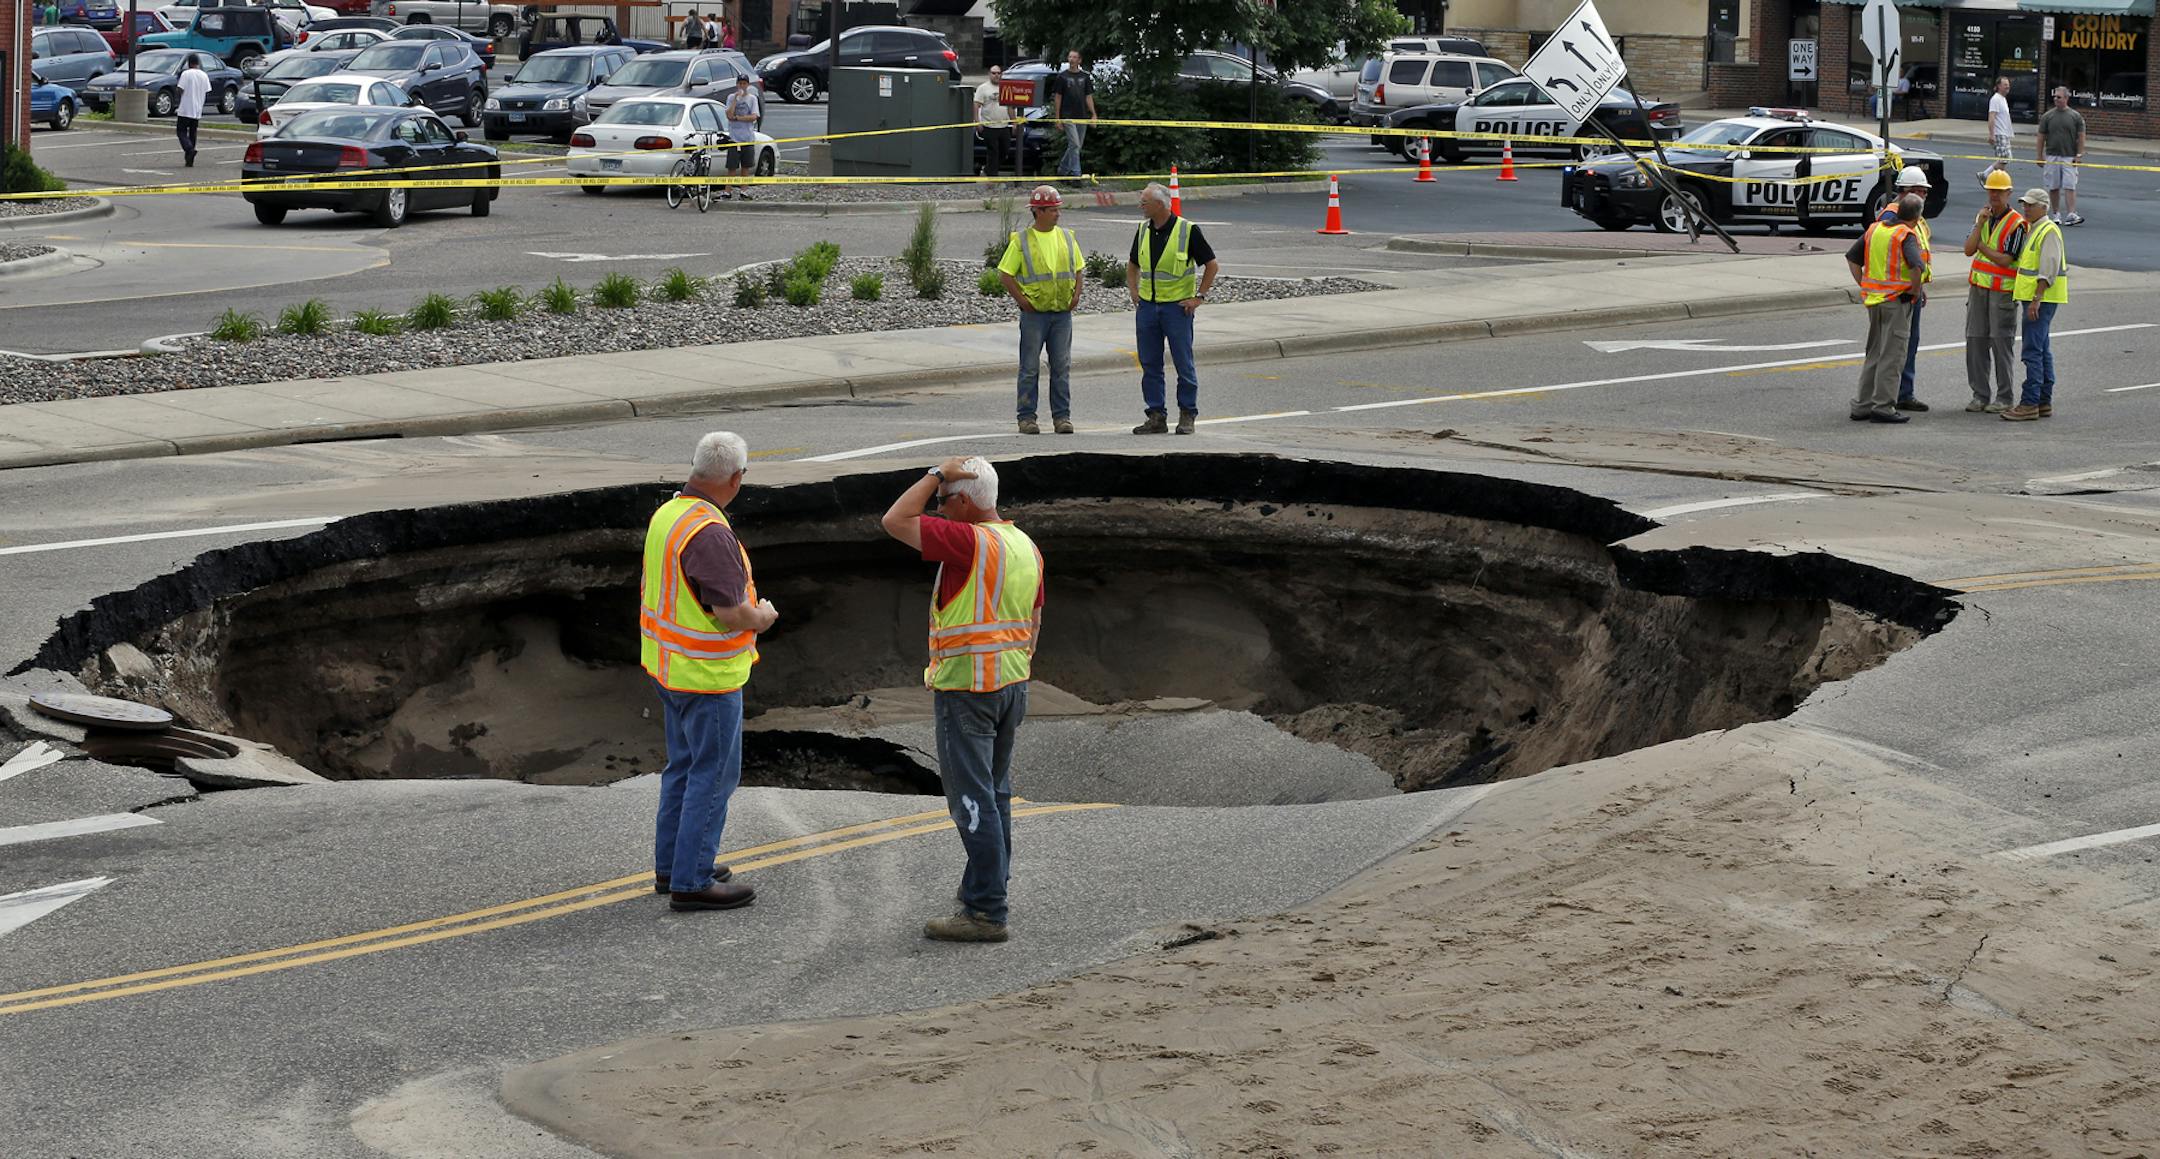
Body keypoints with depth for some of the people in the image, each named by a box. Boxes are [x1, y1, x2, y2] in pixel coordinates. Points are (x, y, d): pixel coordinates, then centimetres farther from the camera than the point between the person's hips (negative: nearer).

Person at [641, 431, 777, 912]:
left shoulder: (666, 515, 3)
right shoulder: (710, 534, -26)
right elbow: (731, 613, -27)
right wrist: (762, 616, -6)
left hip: (667, 665, 9)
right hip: (707, 674, -9)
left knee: (684, 765, 20)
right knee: (714, 774, 0)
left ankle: (671, 866, 29)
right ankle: (691, 882, 3)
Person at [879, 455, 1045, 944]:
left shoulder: (970, 541, -19)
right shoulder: (1026, 546, 9)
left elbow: (895, 521, -18)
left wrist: (935, 475, -10)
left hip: (966, 688, -9)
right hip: (1011, 683, 9)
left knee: (972, 797, -7)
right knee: (995, 790, 21)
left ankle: (985, 911, -7)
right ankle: (991, 882, 32)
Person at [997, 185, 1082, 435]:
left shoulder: (1067, 238, 10)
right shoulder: (1021, 240, -3)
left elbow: (1078, 269, 20)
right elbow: (1005, 275, -1)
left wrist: (1076, 294, 6)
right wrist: (1021, 299, -8)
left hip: (1063, 312, 4)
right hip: (1034, 313, -4)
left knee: (1062, 367, 4)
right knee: (1030, 367, 0)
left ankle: (1062, 416, 10)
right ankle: (1027, 417, 4)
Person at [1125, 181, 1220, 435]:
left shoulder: (1188, 231, -9)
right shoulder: (1143, 231, 7)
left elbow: (1212, 265, -4)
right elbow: (1133, 265, 23)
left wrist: (1199, 297, -7)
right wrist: (1133, 291, 10)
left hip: (1178, 306, -5)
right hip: (1147, 307, 5)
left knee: (1183, 364, -2)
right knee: (1150, 364, 5)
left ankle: (1187, 415, 7)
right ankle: (1156, 416, 11)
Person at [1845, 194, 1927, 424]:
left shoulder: (1874, 229, 9)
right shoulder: (1907, 236, -13)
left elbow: (1851, 257, 13)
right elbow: (1916, 266, -28)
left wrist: (1864, 285, 13)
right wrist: (1916, 291, -12)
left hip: (1873, 299, 7)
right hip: (1897, 300, -7)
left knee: (1874, 354, 16)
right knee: (1891, 356, -2)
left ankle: (1862, 405, 18)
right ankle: (1883, 407, -3)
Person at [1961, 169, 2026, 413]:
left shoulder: (2017, 223, -8)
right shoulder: (1982, 217, 13)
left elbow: (2006, 260, -15)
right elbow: (1968, 250, 1)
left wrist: (1982, 246, -4)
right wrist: (1980, 223, -8)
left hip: (2003, 290, -6)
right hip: (1978, 287, 6)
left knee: (2001, 343, -5)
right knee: (1975, 341, 5)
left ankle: (2003, 398, 1)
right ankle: (1980, 395, 12)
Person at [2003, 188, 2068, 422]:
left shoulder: (2049, 231, -13)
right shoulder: (2032, 229, 18)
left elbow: (2048, 269, -21)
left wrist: (2036, 300, -24)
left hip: (2042, 298, -11)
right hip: (2032, 297, 11)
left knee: (2033, 350, -12)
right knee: (2042, 350, 12)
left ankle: (2029, 404, -15)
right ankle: (2044, 402, 17)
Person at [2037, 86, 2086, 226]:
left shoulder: (2076, 116, 2)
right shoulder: (2047, 116, 5)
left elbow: (2081, 137, 3)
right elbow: (2042, 137, 7)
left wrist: (2079, 155, -4)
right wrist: (2040, 156, 2)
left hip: (2069, 158, -2)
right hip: (2052, 157, 2)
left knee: (2070, 186, -10)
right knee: (2053, 187, 6)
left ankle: (2071, 214, -16)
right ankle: (2056, 214, 16)